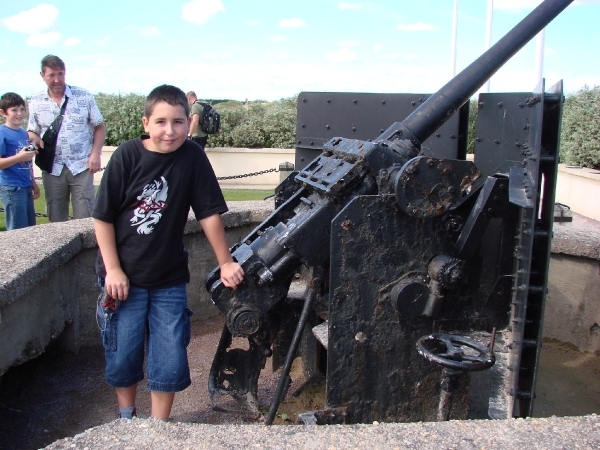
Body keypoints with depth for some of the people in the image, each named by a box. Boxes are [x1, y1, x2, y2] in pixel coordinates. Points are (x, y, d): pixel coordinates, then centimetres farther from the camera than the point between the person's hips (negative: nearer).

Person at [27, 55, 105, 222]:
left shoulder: (84, 97, 0)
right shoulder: (35, 102, 5)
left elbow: (99, 127, 3)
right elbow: (32, 131, 14)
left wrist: (95, 154, -9)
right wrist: (34, 138, -11)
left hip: (81, 166, -2)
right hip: (52, 169, 2)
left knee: (85, 217, 0)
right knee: (56, 219, 10)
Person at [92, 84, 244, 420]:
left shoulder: (193, 157, -9)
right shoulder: (127, 155, -11)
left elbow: (209, 213, -4)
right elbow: (103, 216, -7)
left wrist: (226, 262, -3)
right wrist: (113, 270, -9)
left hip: (169, 279, 1)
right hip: (124, 277, -1)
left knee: (170, 360, 3)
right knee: (123, 355, 10)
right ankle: (127, 416, 35)